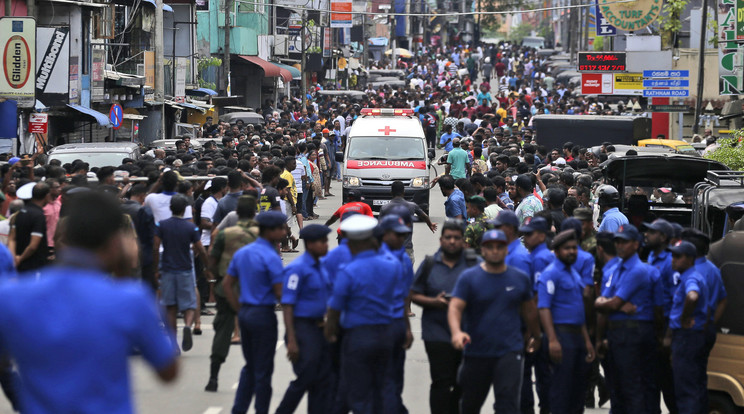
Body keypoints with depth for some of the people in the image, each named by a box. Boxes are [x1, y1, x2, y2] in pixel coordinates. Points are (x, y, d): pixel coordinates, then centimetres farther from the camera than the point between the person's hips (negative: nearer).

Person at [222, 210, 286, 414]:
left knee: (250, 367, 17)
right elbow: (280, 293, -18)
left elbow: (227, 284, 13)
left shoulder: (242, 253, 9)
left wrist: (239, 310, 15)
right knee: (263, 370, 2)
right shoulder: (271, 257, -16)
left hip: (245, 313, 8)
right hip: (263, 315, -8)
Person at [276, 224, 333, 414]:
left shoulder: (322, 267, 10)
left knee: (323, 379, 9)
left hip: (320, 326, 8)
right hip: (302, 327, -8)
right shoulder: (297, 268, -14)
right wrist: (291, 341, -20)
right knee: (305, 378, -6)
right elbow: (287, 305, -17)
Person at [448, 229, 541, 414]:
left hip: (509, 352, 0)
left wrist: (535, 336, 31)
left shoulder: (520, 278, 6)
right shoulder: (468, 278, -2)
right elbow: (455, 308, -14)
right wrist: (456, 332, -32)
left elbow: (529, 311, 21)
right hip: (476, 353, 0)